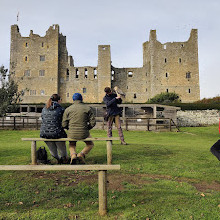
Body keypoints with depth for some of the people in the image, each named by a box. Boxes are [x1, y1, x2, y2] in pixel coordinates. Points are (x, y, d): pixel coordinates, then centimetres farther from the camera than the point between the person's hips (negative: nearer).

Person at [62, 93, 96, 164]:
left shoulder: (68, 109, 1)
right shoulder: (87, 108, -2)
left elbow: (64, 124, 0)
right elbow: (93, 122, -3)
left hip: (72, 134, 2)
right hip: (84, 134, -1)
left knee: (72, 145, 35)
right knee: (90, 144, 29)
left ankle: (73, 155, 3)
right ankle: (81, 154, 2)